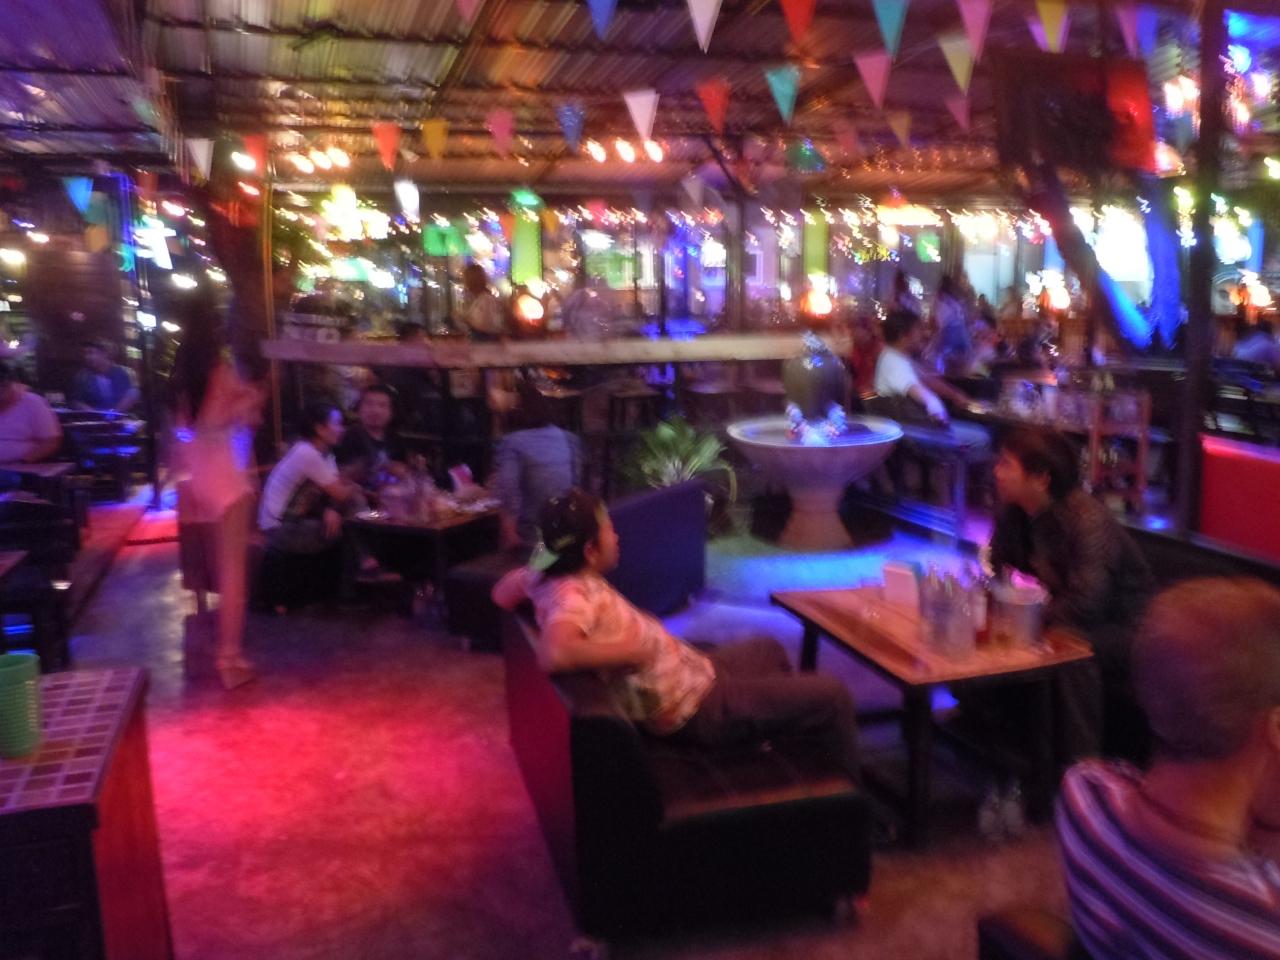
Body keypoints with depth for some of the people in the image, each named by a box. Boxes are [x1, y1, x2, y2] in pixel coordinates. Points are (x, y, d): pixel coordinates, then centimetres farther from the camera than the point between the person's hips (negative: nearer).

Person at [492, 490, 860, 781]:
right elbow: (554, 653, -51)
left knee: (769, 650, 33)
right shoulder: (572, 595, -31)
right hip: (696, 706, -10)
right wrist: (628, 650, -36)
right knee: (831, 695, 0)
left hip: (690, 672, 10)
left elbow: (503, 591, 14)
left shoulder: (549, 573, -4)